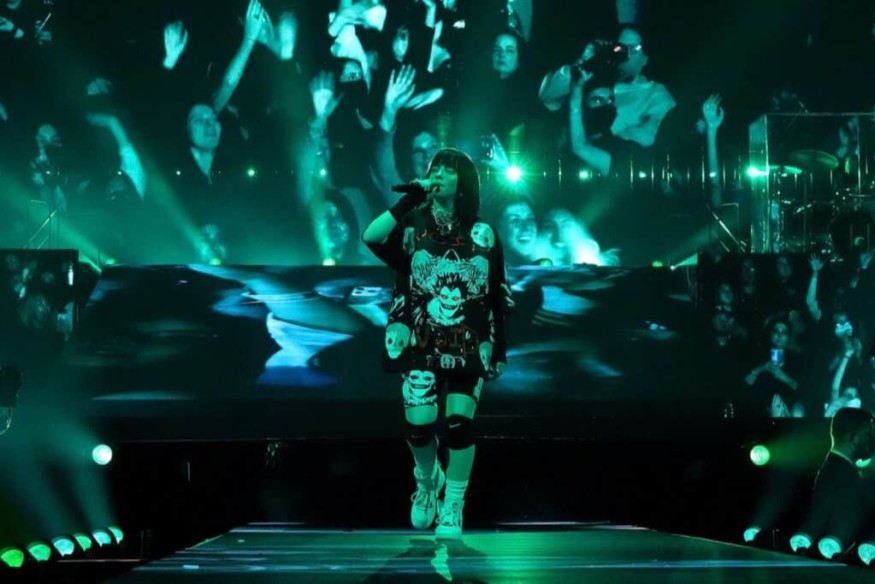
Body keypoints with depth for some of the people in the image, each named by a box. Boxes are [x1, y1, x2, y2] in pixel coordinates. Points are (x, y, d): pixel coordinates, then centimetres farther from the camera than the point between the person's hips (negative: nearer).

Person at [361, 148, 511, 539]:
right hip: (419, 343, 0)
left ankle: (453, 506, 10)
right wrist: (409, 200, -20)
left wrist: (501, 349, 5)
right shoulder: (412, 225, 0)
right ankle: (428, 482, 24)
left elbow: (497, 297, 6)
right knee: (419, 422, -8)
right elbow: (370, 237, -20)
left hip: (468, 346, 0)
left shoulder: (482, 235, 2)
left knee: (460, 420, -7)